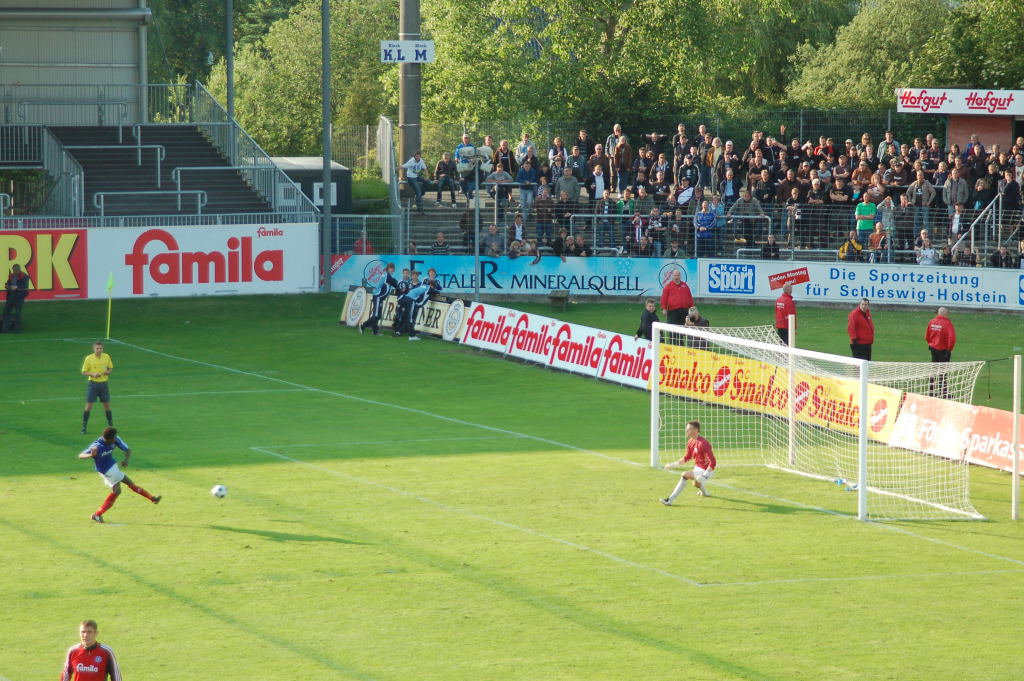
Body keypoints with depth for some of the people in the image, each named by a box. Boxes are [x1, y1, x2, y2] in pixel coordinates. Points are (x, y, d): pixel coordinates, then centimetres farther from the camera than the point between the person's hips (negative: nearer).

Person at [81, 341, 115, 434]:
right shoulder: (89, 358, -7)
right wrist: (93, 374, -21)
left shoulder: (106, 357, 2)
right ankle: (84, 427, 3)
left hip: (104, 384, 3)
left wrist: (107, 372, -10)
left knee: (107, 405, 7)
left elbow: (111, 368, 13)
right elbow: (84, 372, -3)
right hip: (93, 384, -3)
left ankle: (111, 426, 20)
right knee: (88, 406, -5)